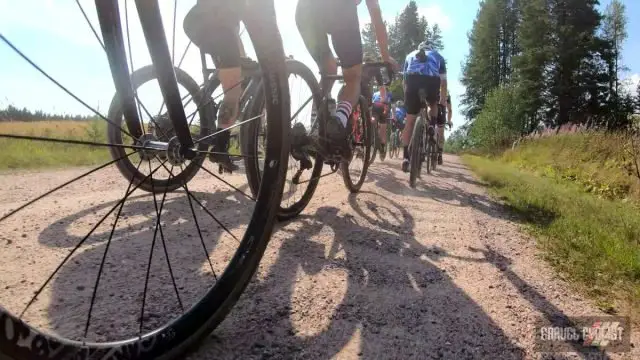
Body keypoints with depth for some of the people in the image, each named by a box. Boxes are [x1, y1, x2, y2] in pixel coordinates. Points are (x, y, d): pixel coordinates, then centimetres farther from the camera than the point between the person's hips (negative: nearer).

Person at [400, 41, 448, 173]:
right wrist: (443, 100, 46)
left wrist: (408, 96, 47)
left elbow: (405, 80, 36)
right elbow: (443, 82, 35)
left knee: (410, 122, 9)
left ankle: (406, 157, 1)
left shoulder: (410, 55, 36)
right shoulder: (438, 56, 34)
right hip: (432, 80, 0)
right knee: (433, 106, 34)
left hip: (412, 79, 0)